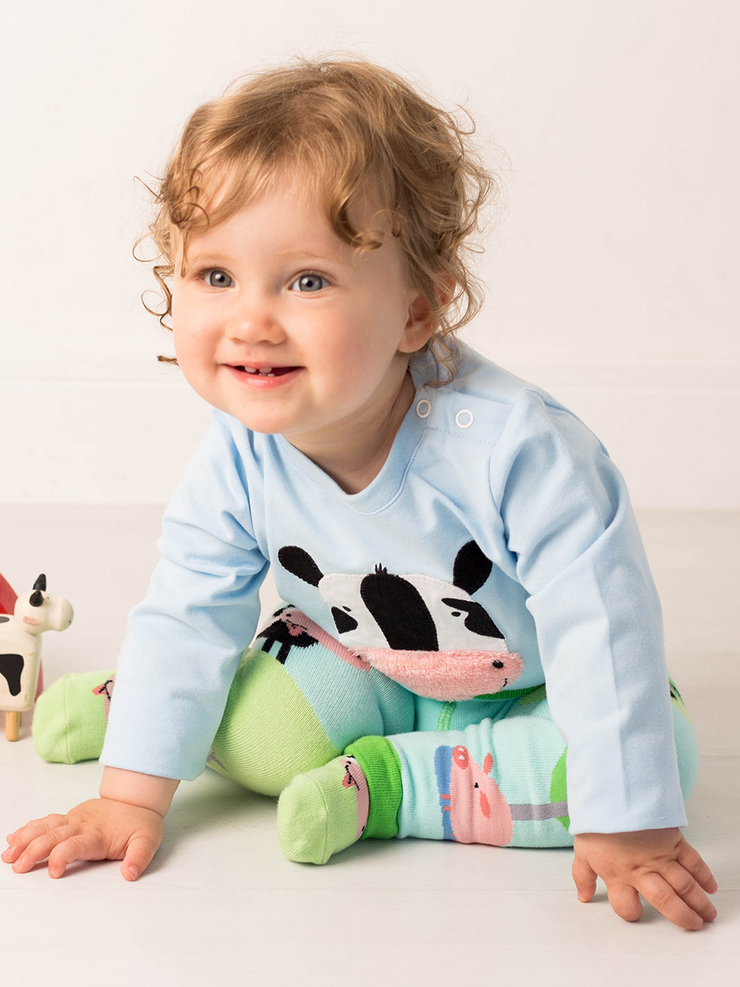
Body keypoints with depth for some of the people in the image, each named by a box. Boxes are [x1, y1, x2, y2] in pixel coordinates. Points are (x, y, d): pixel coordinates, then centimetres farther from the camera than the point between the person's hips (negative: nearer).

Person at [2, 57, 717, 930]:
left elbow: (602, 626, -34)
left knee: (665, 750, -27)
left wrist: (628, 826, -31)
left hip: (534, 685, -2)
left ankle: (386, 784, -21)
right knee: (258, 736, -20)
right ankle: (129, 699, 12)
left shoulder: (513, 445, -39)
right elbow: (188, 615, -11)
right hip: (371, 672, 3)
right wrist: (134, 797, -13)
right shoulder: (236, 464, -22)